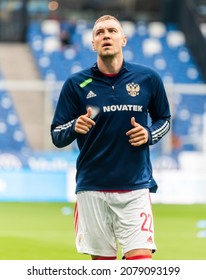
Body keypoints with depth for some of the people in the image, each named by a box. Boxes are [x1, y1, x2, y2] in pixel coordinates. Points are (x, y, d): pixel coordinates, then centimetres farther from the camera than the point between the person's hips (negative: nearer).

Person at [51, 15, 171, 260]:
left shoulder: (148, 78, 3)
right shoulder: (76, 84, 1)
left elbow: (164, 119, 18)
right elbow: (57, 136, 3)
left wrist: (150, 135, -3)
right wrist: (75, 127, -19)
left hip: (135, 187, 0)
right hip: (92, 188, 0)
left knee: (141, 260, -13)